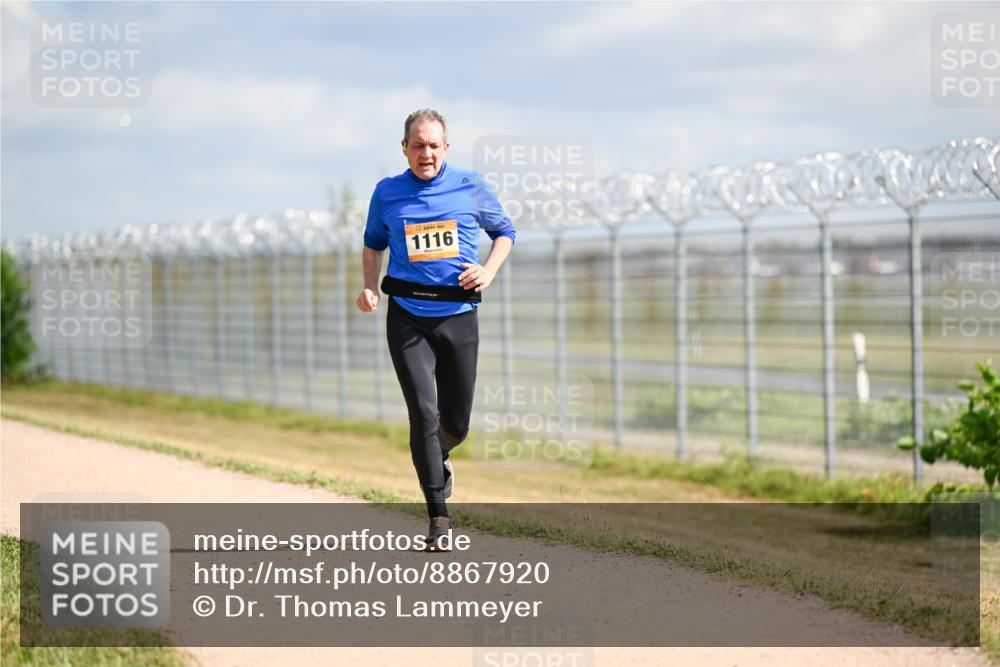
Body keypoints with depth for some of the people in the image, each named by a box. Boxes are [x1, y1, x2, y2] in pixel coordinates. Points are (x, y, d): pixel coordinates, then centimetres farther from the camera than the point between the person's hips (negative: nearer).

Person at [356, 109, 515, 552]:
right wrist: (370, 287, 2)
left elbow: (505, 232, 14)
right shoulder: (387, 193, 5)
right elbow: (374, 245, 19)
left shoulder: (470, 187, 2)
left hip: (459, 315, 1)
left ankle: (437, 461, 43)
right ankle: (438, 516, -6)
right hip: (407, 318, -1)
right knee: (424, 412, -13)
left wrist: (489, 271, -5)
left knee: (457, 422, 6)